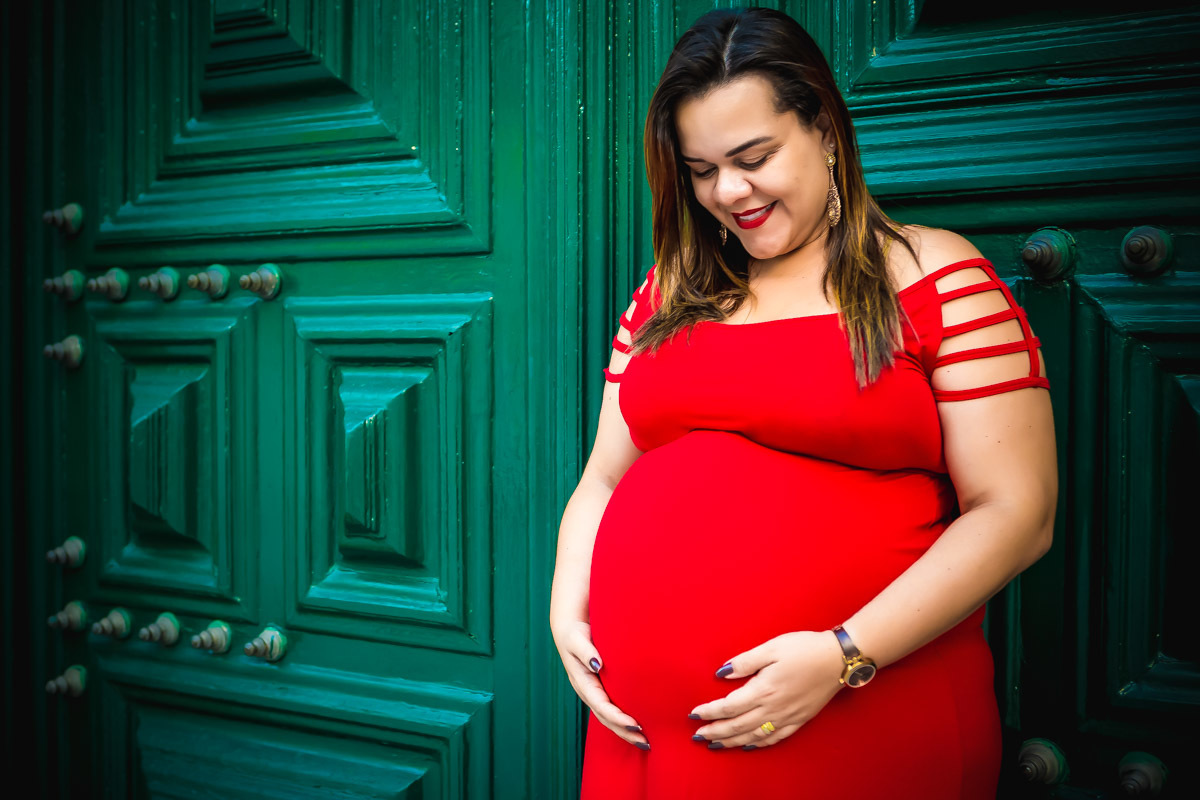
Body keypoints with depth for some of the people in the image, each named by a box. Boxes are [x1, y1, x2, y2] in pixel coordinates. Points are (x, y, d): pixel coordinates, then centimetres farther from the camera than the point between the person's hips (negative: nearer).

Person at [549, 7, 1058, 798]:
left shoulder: (933, 275, -3)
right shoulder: (671, 292, 11)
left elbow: (1015, 514, -8)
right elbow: (602, 481, 15)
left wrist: (846, 656, -17)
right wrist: (568, 612, -2)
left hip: (857, 728, -4)